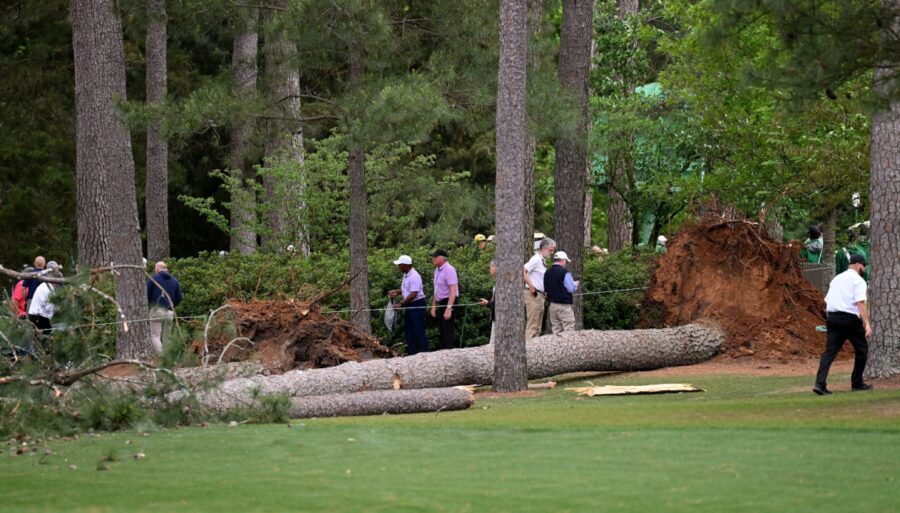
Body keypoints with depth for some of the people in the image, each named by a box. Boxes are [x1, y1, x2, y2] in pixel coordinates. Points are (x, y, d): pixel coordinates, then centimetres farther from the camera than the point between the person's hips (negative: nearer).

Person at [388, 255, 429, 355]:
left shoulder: (414, 276, -20)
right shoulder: (406, 275, 10)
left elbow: (413, 294, -25)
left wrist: (400, 304, -21)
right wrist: (396, 292, 4)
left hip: (417, 305, -10)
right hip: (409, 306, 10)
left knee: (419, 331, -8)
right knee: (410, 332, 12)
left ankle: (425, 353, -5)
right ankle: (412, 353, 17)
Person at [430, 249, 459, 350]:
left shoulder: (449, 270, -16)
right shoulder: (437, 270, 10)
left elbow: (453, 291, -21)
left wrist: (448, 308, -26)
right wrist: (433, 306, 18)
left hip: (448, 302, -9)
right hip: (440, 303, 9)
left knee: (447, 330, -7)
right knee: (441, 330, 13)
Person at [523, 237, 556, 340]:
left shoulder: (542, 261, 17)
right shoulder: (536, 259, -12)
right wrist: (531, 286, -22)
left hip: (540, 295, 10)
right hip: (533, 295, -10)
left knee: (537, 327, 11)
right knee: (532, 325, -11)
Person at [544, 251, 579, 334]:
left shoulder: (547, 273, 7)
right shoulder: (564, 272, -13)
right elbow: (571, 289, -15)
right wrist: (575, 284, 7)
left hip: (552, 305, 6)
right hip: (564, 305, -6)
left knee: (555, 330, 9)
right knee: (569, 330, -4)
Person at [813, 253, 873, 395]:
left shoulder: (836, 279, 19)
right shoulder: (858, 281, -3)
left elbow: (827, 302, 19)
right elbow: (860, 303, -15)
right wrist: (867, 324, -20)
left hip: (832, 318, 6)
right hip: (850, 318, -6)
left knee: (830, 351, -2)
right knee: (862, 349, 13)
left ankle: (820, 383, -18)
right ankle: (857, 383, 19)